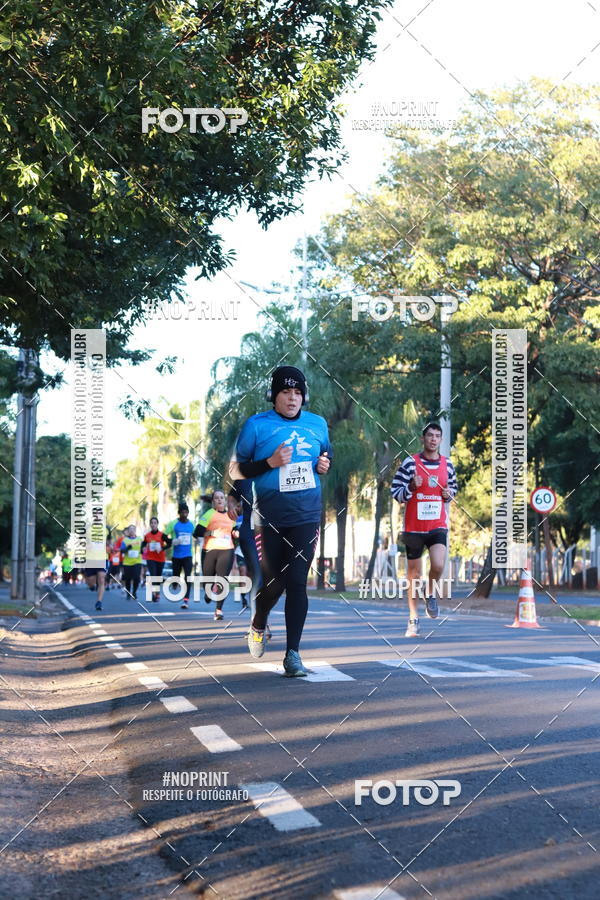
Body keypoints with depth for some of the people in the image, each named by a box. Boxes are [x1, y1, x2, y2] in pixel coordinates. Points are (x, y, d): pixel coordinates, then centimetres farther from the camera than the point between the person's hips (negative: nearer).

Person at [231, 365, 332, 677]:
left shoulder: (318, 424, 10)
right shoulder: (256, 425, -1)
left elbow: (327, 454, 27)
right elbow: (235, 470, -1)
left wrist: (326, 464, 3)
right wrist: (270, 463, -16)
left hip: (306, 516, 2)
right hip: (269, 519, -2)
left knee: (297, 583, -6)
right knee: (274, 581, 5)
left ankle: (292, 654, -3)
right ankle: (258, 626, 38)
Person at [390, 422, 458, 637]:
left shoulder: (447, 465, 6)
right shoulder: (410, 463, -4)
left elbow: (453, 488, 22)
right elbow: (395, 492, -3)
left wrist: (449, 494, 0)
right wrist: (412, 487, -21)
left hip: (438, 526, 2)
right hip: (414, 527, -1)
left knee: (438, 565, -20)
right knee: (414, 574, 5)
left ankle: (431, 594, 13)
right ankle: (413, 620, 18)